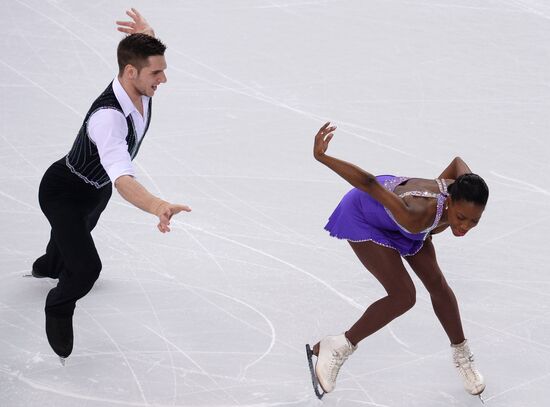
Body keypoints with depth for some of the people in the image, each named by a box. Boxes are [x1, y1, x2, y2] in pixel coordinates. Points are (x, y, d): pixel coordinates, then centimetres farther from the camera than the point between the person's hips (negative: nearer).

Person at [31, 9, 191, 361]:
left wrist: (148, 36, -19)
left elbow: (147, 53, 5)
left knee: (79, 231, 35)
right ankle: (59, 309, 18)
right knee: (87, 267, -17)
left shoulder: (139, 89, -21)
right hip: (64, 193, -8)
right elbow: (122, 179, -58)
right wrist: (158, 207, -77)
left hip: (97, 189, 8)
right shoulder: (108, 117, -45)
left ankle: (49, 266, 70)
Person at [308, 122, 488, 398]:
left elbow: (457, 162, -5)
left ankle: (461, 355, 35)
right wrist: (321, 158, -39)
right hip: (364, 216, -7)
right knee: (403, 297, -16)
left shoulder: (466, 192, -27)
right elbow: (370, 184, -44)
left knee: (436, 283, 14)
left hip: (394, 201, 7)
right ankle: (338, 348, 1)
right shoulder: (418, 217, -47)